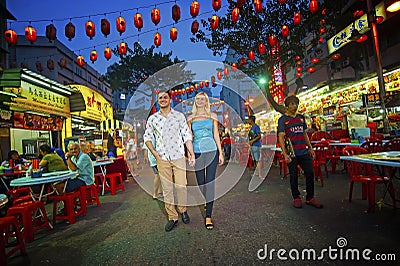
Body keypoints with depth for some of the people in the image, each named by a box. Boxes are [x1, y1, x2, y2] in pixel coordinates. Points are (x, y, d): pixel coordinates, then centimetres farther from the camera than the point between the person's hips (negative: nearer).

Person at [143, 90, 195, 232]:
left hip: (178, 156, -1)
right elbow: (147, 137, 13)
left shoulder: (179, 116, 3)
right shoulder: (152, 118, 6)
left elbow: (187, 136, 2)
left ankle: (182, 210, 28)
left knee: (181, 185, 1)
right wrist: (153, 152, 0)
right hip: (162, 158, 1)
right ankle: (172, 217, 20)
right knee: (167, 189, 6)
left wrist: (191, 153, -3)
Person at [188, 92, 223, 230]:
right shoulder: (190, 118, 10)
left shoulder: (212, 116, 8)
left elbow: (216, 135, 7)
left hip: (211, 151, -1)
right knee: (200, 182, 6)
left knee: (210, 182, -4)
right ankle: (202, 205, 29)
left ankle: (208, 216, 1)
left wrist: (220, 153, 1)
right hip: (197, 153, 1)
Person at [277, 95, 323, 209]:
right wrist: (285, 154, -16)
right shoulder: (283, 119, -3)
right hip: (292, 153, -5)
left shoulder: (301, 117, 14)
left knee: (310, 173, 6)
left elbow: (305, 134, 20)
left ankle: (310, 198, 21)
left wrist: (310, 148, 15)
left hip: (304, 152, 5)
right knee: (294, 176, 5)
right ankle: (296, 198, 21)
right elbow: (281, 137, -9)